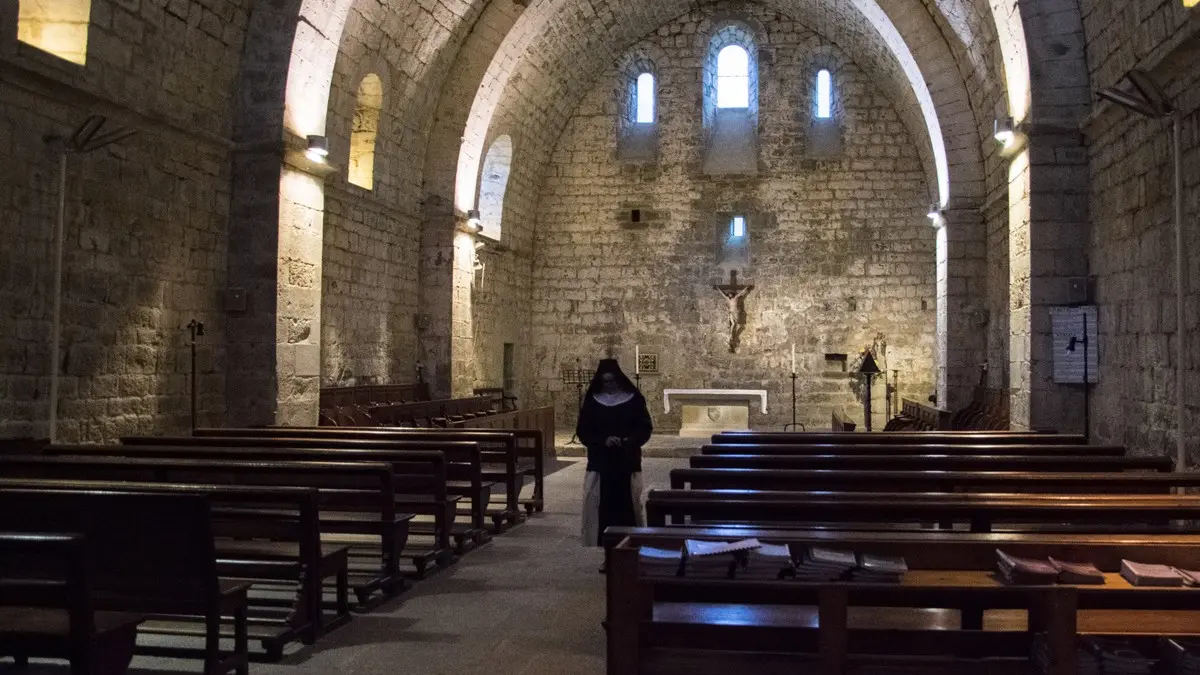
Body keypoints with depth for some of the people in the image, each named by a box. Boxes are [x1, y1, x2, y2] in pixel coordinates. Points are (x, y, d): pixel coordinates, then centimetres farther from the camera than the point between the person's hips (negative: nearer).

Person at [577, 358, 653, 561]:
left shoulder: (634, 399, 0)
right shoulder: (592, 401, 4)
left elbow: (646, 428, 2)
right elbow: (582, 431, 4)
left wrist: (629, 441, -17)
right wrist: (603, 441, -14)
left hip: (628, 464, -1)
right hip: (600, 464, 1)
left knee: (626, 508, -3)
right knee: (604, 509, 0)